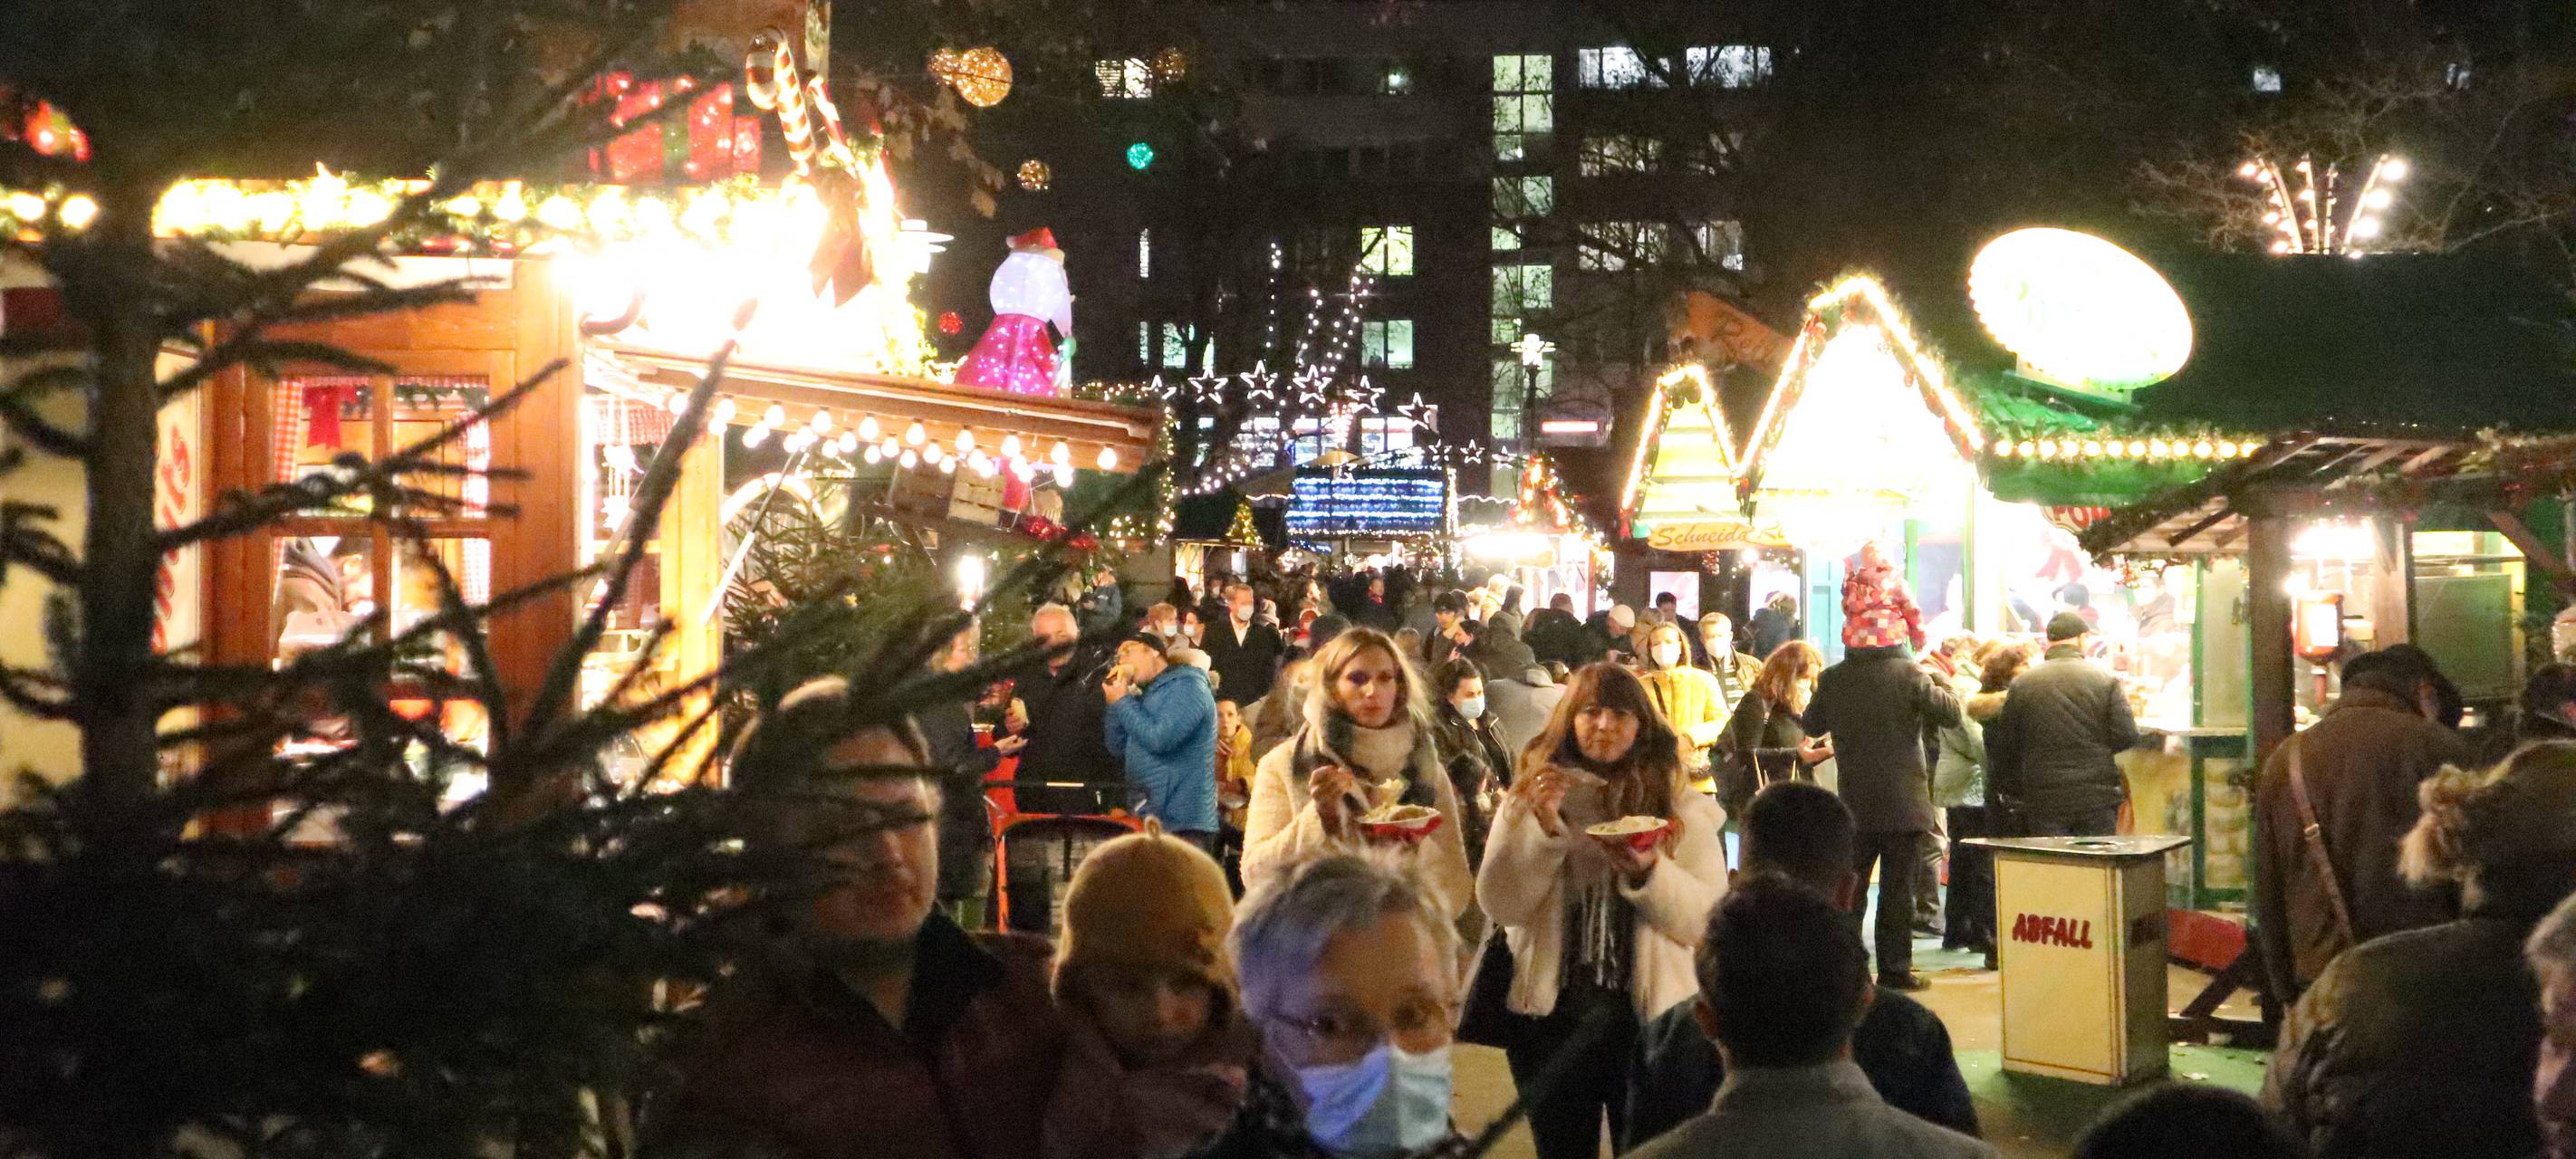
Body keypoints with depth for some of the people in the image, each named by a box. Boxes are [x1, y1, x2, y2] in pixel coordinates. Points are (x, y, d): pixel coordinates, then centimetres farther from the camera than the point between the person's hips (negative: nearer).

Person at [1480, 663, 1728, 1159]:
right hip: (1550, 1015, 1)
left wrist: (1649, 872, -24)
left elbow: (1707, 920, -8)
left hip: (1650, 1016, -1)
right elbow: (1501, 907, -7)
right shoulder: (1528, 798, 2)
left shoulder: (1680, 807, 0)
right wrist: (1543, 828, -18)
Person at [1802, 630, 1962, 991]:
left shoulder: (1832, 679, -2)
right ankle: (1894, 970, 7)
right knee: (1897, 890, 4)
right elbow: (1951, 713, -7)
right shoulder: (1908, 674, -12)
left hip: (1855, 805, 3)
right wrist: (1941, 686, 12)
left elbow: (1811, 725, 12)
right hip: (1904, 805, -3)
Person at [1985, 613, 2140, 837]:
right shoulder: (2106, 680, -2)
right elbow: (2127, 737, -7)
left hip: (2043, 801, 1)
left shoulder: (2022, 684, 0)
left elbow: (2004, 746, 3)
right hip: (2098, 799, 0)